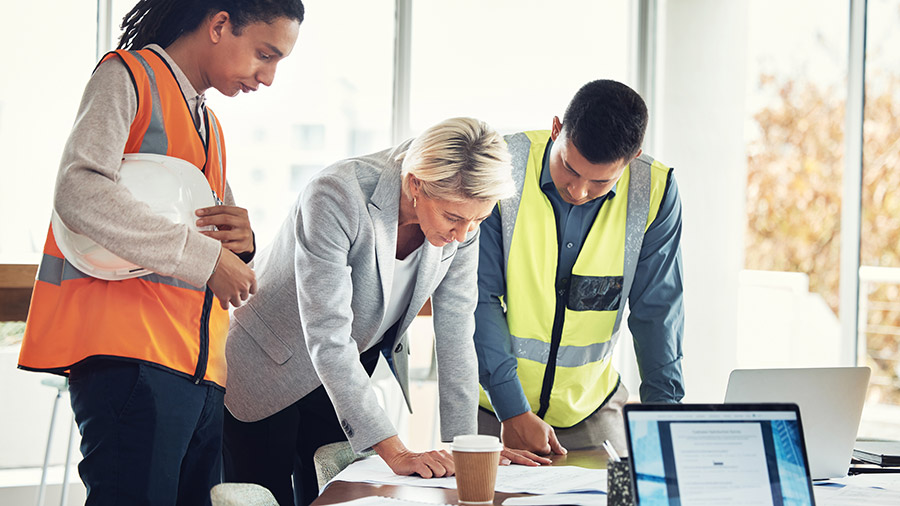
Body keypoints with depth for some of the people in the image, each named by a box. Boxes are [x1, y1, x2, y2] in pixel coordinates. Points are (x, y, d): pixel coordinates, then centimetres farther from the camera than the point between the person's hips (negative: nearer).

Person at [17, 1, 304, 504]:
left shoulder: (209, 127, 28)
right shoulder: (128, 76, 3)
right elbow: (79, 192, -15)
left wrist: (241, 247, 4)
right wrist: (205, 255, -15)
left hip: (202, 371, 8)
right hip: (131, 356, -8)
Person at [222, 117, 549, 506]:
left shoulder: (462, 213, -16)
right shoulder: (336, 198, -34)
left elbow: (454, 332, -8)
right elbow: (328, 339, -36)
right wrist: (394, 451, -37)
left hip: (351, 375, 5)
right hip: (268, 371, -5)